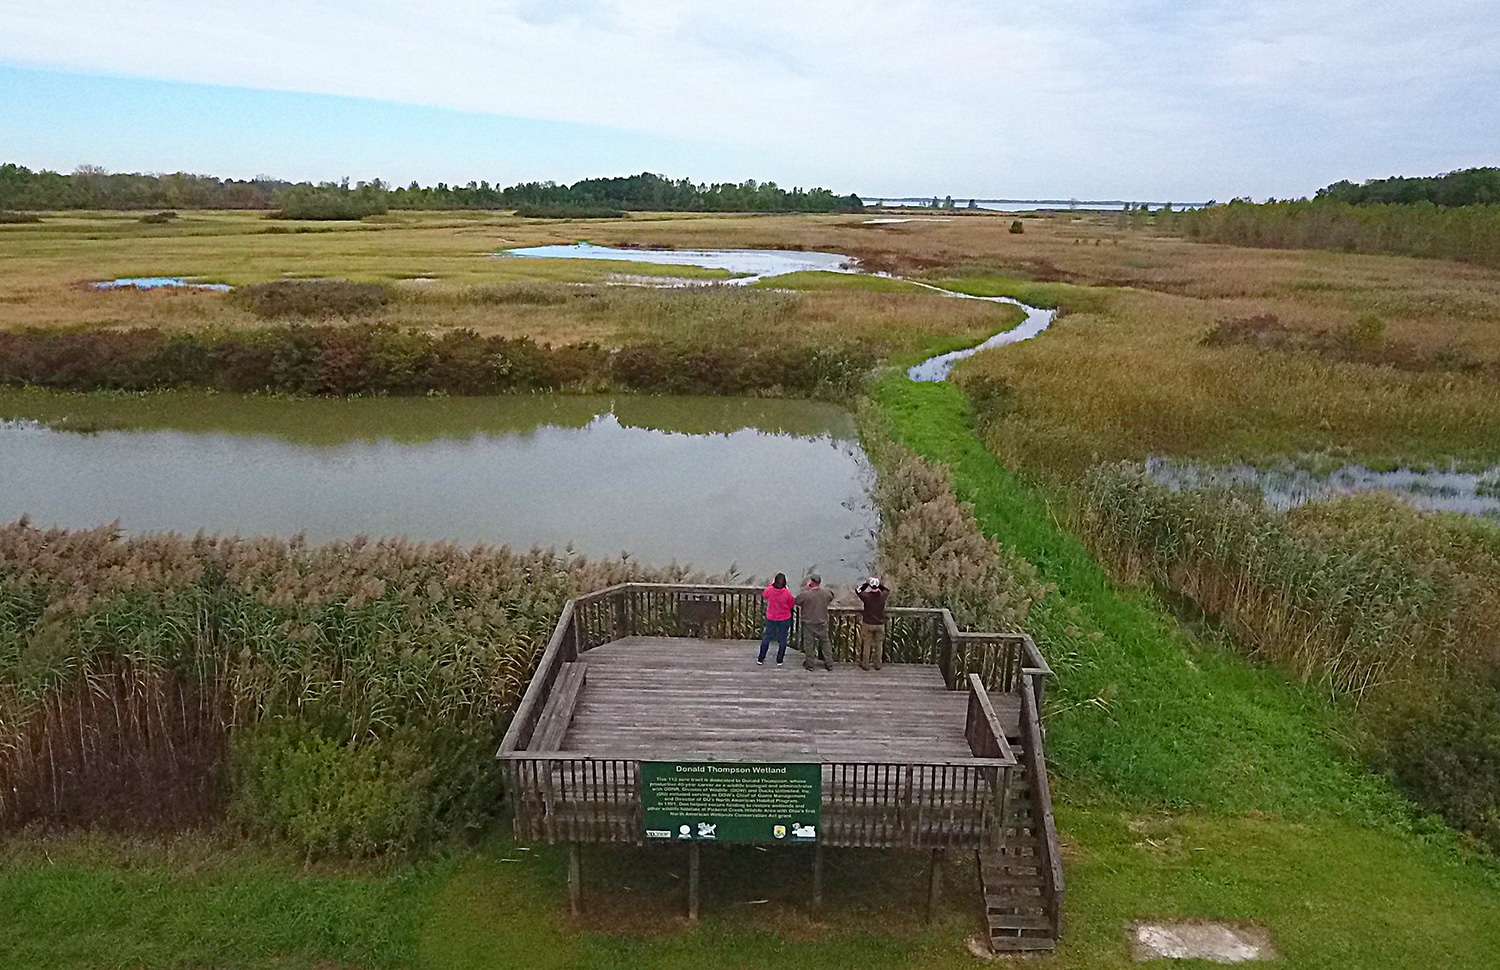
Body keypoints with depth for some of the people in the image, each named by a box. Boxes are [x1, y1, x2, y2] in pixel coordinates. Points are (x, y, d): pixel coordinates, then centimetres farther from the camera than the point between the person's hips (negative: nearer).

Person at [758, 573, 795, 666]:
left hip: (771, 618, 2)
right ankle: (779, 660, 22)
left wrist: (771, 584, 11)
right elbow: (792, 604, -6)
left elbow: (764, 595, 6)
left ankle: (761, 659, 25)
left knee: (766, 637, 18)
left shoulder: (769, 590, -18)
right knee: (783, 639, 15)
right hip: (785, 619, -2)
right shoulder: (787, 593, -22)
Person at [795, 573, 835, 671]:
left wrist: (805, 588, -3)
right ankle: (829, 663, 21)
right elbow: (831, 598, 12)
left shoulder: (805, 594, -22)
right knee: (825, 641, 16)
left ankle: (809, 663, 19)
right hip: (822, 621, 3)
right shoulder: (826, 593, -10)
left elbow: (797, 601, -6)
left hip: (808, 622, -3)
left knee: (809, 642, 11)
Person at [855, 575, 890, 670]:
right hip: (880, 624, 2)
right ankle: (877, 664, 20)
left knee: (867, 644, 10)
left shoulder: (866, 596, -15)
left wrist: (865, 583, 5)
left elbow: (857, 591, 5)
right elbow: (887, 589, 13)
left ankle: (865, 665, 17)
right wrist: (880, 583, 9)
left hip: (868, 624, -1)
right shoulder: (883, 596, -10)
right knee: (879, 645, 14)